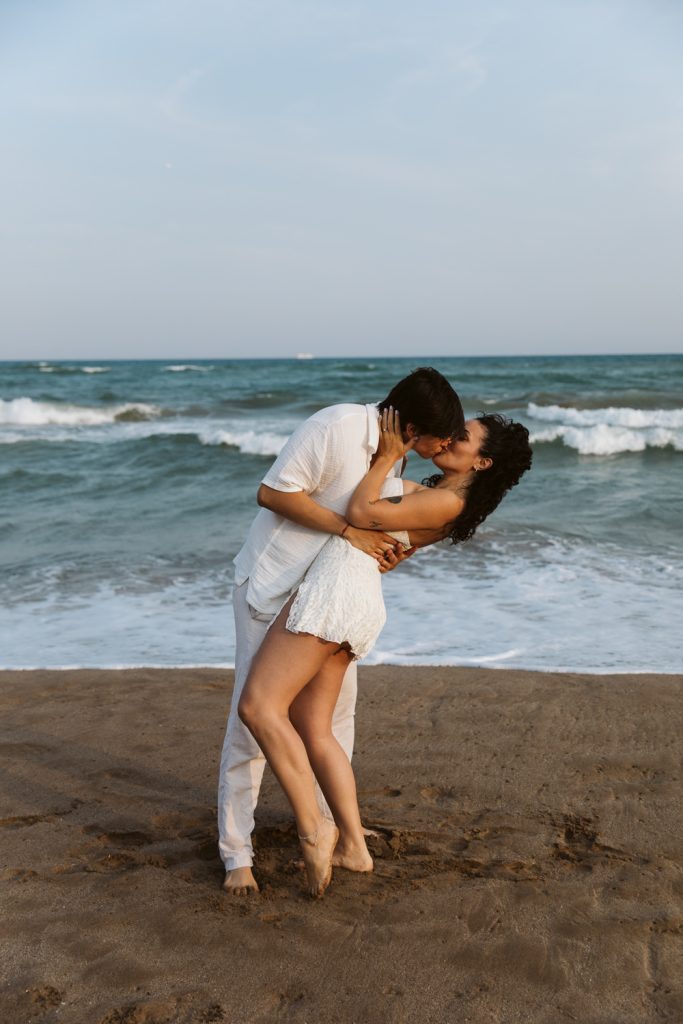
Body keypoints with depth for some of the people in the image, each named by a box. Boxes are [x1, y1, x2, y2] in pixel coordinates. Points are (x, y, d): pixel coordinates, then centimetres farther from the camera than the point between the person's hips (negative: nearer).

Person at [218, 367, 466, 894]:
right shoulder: (337, 427, -24)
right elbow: (272, 493, -24)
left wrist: (386, 554, -9)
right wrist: (349, 530, -26)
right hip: (272, 587, -8)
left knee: (337, 706, 14)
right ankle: (236, 854, 7)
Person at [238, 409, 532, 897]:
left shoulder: (447, 501, -7)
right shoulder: (428, 493, 22)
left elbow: (361, 513, -11)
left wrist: (389, 456, -1)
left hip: (337, 588, -10)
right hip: (359, 605, 10)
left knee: (259, 707, -16)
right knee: (313, 732, 9)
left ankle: (314, 828, -13)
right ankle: (353, 846, 13)